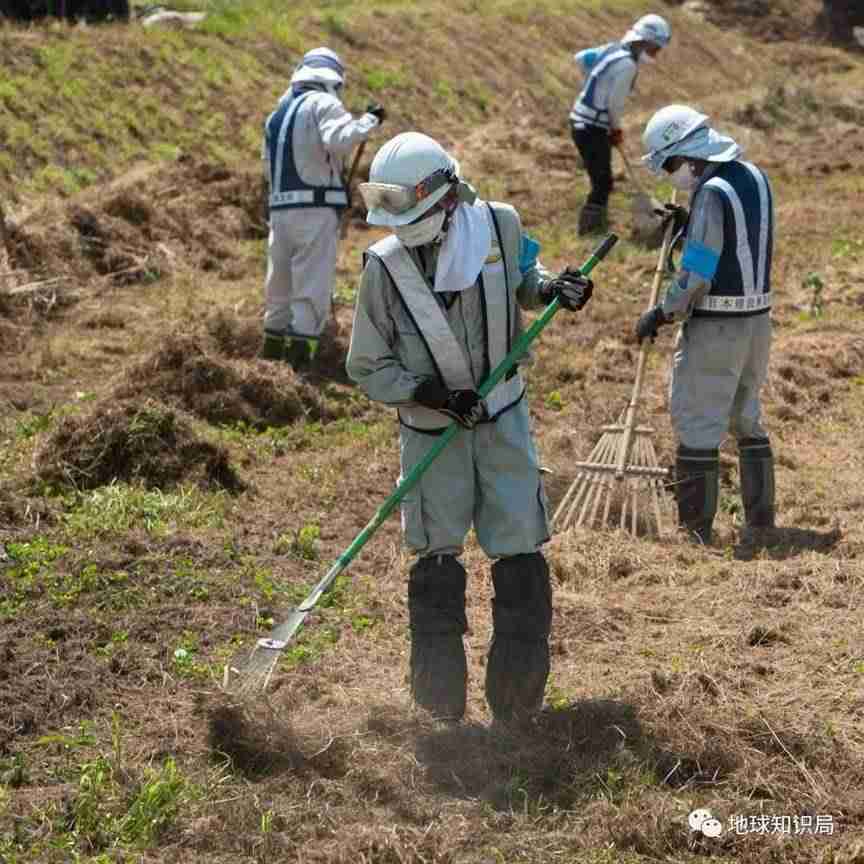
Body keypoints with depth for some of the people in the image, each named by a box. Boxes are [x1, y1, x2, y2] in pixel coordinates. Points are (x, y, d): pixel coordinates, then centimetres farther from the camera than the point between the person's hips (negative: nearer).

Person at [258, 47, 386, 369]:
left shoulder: (278, 113, 18)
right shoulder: (323, 104, -5)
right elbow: (340, 139, -23)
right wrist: (369, 120, -11)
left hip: (280, 207, 7)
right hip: (316, 208, -7)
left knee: (282, 280, 18)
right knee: (313, 285, -4)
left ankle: (272, 348, 24)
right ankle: (300, 353, -8)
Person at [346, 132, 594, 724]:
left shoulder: (499, 227, -10)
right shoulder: (385, 267, -15)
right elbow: (367, 367, -8)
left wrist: (554, 288, -7)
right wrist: (431, 393, -22)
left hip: (504, 418, 2)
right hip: (432, 430, -1)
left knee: (521, 560, 0)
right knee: (437, 565, 3)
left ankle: (517, 708, 13)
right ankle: (440, 712, 16)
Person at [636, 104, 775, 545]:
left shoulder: (711, 193, -19)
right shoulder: (755, 178, 8)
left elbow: (696, 274, -20)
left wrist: (662, 313, -9)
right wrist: (686, 225, 12)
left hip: (715, 327, -9)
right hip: (757, 321, 9)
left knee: (697, 426, 0)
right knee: (747, 419, 19)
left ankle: (695, 529, 3)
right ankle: (760, 521, 24)